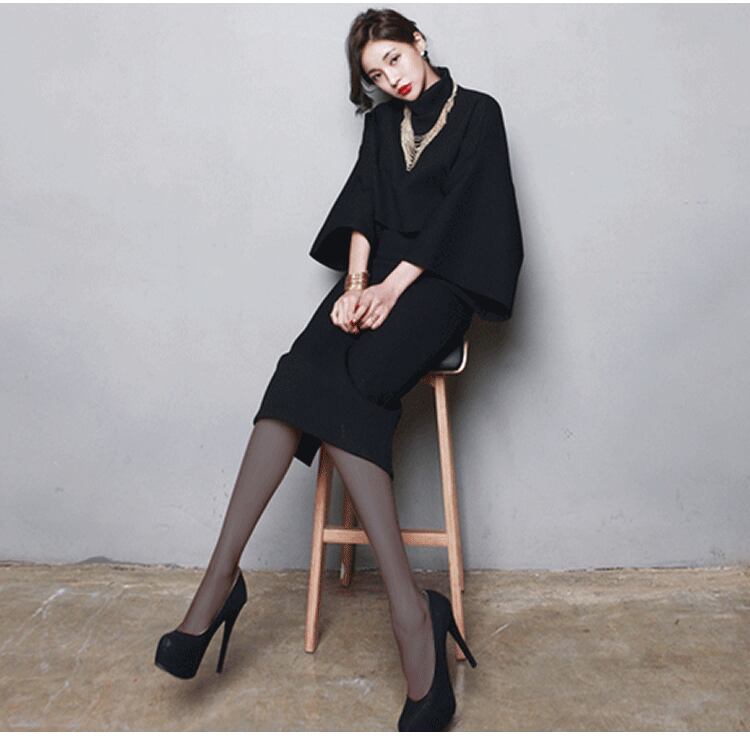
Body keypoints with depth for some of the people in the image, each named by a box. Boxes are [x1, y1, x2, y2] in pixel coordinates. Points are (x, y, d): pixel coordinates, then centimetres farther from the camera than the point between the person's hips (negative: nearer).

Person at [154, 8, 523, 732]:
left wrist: (394, 286, -13)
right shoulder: (383, 123, 24)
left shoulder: (478, 112, 10)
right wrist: (356, 284, -7)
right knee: (306, 369, -27)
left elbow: (459, 208, -3)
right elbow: (362, 209, 11)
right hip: (376, 274, 4)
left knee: (355, 386, -31)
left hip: (436, 279, -4)